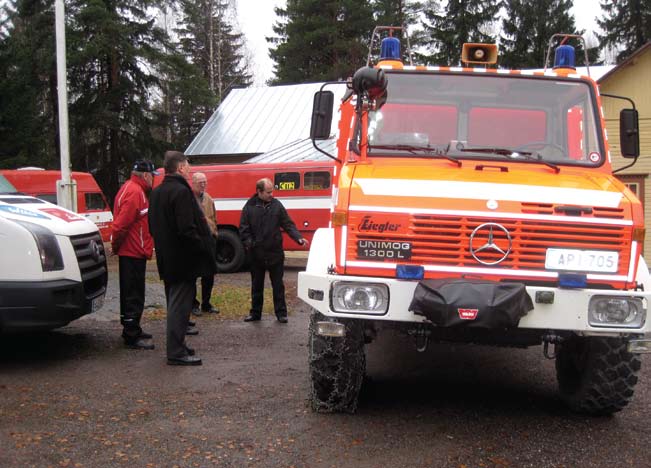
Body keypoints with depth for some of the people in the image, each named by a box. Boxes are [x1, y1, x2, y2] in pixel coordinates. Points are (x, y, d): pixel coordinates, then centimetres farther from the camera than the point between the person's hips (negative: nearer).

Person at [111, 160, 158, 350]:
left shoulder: (130, 189, 16)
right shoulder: (135, 193, -18)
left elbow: (121, 222, 19)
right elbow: (121, 223, -25)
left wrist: (116, 245, 16)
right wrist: (116, 245, -11)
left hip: (130, 251, 11)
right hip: (134, 252, -11)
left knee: (131, 293, 19)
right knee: (134, 295, -6)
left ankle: (131, 330, 30)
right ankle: (132, 336, -1)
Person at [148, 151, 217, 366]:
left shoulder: (156, 192, 12)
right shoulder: (181, 191, -18)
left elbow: (154, 227, 17)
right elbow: (186, 229, -25)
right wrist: (205, 246, -14)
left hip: (167, 259, 10)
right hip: (183, 259, -10)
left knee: (174, 303, 19)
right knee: (180, 305, -4)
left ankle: (176, 345, 28)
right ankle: (176, 353, 0)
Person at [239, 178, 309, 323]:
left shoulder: (277, 205, 1)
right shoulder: (249, 207, -1)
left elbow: (288, 225, 1)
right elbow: (243, 229, 0)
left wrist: (299, 238, -12)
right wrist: (249, 243, -13)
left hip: (275, 252, 0)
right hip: (256, 254, 0)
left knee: (278, 285, 5)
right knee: (256, 285, 12)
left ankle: (281, 313, 13)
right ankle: (255, 313, 23)